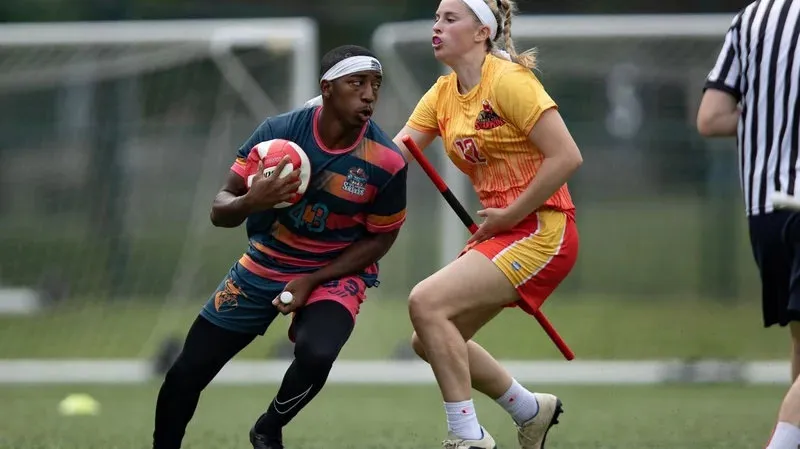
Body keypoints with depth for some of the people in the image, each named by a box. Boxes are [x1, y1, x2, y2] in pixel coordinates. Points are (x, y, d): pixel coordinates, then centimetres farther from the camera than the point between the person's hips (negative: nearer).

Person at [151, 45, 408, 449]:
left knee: (315, 354, -32)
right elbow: (220, 210, -11)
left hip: (336, 272, -2)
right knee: (186, 373, 0)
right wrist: (250, 203, -36)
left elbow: (379, 238, -5)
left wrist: (312, 280, -14)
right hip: (264, 265, 2)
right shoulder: (278, 132, -17)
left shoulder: (387, 162, -19)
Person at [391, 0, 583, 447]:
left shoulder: (508, 80, -14)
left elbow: (567, 157, -20)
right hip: (501, 233, 9)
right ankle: (531, 410, 27)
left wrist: (509, 215, -17)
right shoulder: (443, 94, 9)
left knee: (427, 302, -20)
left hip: (541, 232, -9)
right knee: (430, 341, 9)